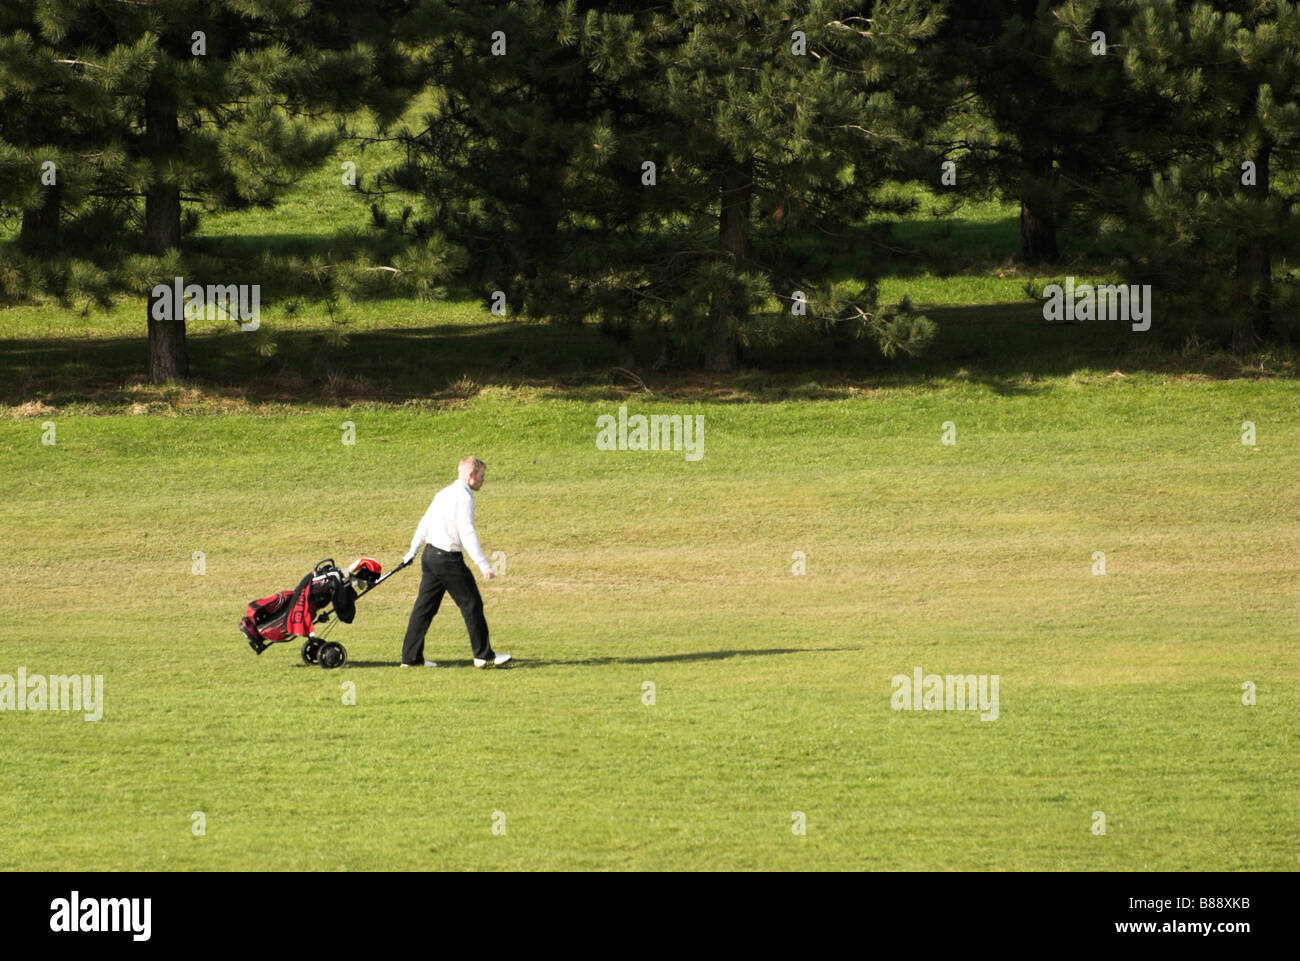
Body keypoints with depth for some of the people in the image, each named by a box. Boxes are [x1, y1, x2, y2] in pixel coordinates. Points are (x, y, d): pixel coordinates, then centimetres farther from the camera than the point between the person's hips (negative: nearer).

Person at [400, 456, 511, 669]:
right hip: (449, 559, -9)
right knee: (472, 604, 1)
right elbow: (467, 533, -20)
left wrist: (413, 551, 31)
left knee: (425, 606, 10)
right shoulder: (464, 497, -13)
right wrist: (483, 565, -22)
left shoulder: (444, 494, 14)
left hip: (430, 555, 9)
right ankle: (483, 655, 7)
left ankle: (410, 657, 11)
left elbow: (424, 523, 21)